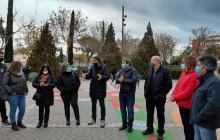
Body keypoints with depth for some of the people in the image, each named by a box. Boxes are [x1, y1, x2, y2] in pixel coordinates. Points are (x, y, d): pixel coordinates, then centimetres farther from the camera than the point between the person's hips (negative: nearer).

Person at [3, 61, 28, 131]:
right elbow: (4, 84, -10)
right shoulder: (8, 74, -6)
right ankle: (13, 124, 17)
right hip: (13, 95, -6)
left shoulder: (21, 74, 13)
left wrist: (26, 91, 12)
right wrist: (10, 92, -16)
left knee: (22, 109, 7)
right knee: (13, 110, 2)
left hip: (22, 95, 6)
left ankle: (19, 122, 27)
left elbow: (25, 83, 20)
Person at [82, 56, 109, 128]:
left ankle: (103, 120, 14)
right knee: (93, 104, 15)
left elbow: (107, 76, -16)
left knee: (102, 104, 5)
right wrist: (86, 76, -16)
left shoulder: (103, 67, -11)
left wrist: (102, 77, -35)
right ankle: (93, 119, 28)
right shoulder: (92, 66, 2)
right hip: (93, 88, 5)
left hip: (101, 88, -5)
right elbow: (90, 75, 4)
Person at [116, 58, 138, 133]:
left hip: (130, 93, -5)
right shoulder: (121, 70, 9)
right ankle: (124, 124, 27)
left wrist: (124, 80, -15)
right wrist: (120, 79, -20)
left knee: (130, 109, 2)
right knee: (122, 109, 12)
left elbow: (134, 80, -20)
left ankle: (130, 125, 17)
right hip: (122, 92, 5)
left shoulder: (133, 70, -7)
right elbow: (117, 79, 3)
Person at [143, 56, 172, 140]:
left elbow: (169, 85, -15)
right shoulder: (150, 70, 7)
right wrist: (145, 91, 6)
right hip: (149, 97, 6)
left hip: (159, 97, -6)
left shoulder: (165, 71, -12)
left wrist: (161, 95, -17)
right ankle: (150, 128, 37)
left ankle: (160, 132, 24)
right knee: (149, 114, 19)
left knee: (160, 115, 9)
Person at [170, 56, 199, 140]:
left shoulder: (194, 77, -21)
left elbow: (187, 93, -23)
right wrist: (173, 95, -4)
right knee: (185, 124, 22)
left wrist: (175, 97, -14)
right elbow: (178, 85, 11)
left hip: (188, 106, -8)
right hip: (182, 104, 9)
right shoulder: (184, 73, 6)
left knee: (189, 126, 7)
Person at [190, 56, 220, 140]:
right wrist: (196, 117, 13)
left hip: (206, 123, -9)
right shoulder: (204, 80, 11)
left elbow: (213, 105, -29)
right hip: (199, 121, 9)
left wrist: (198, 117, -22)